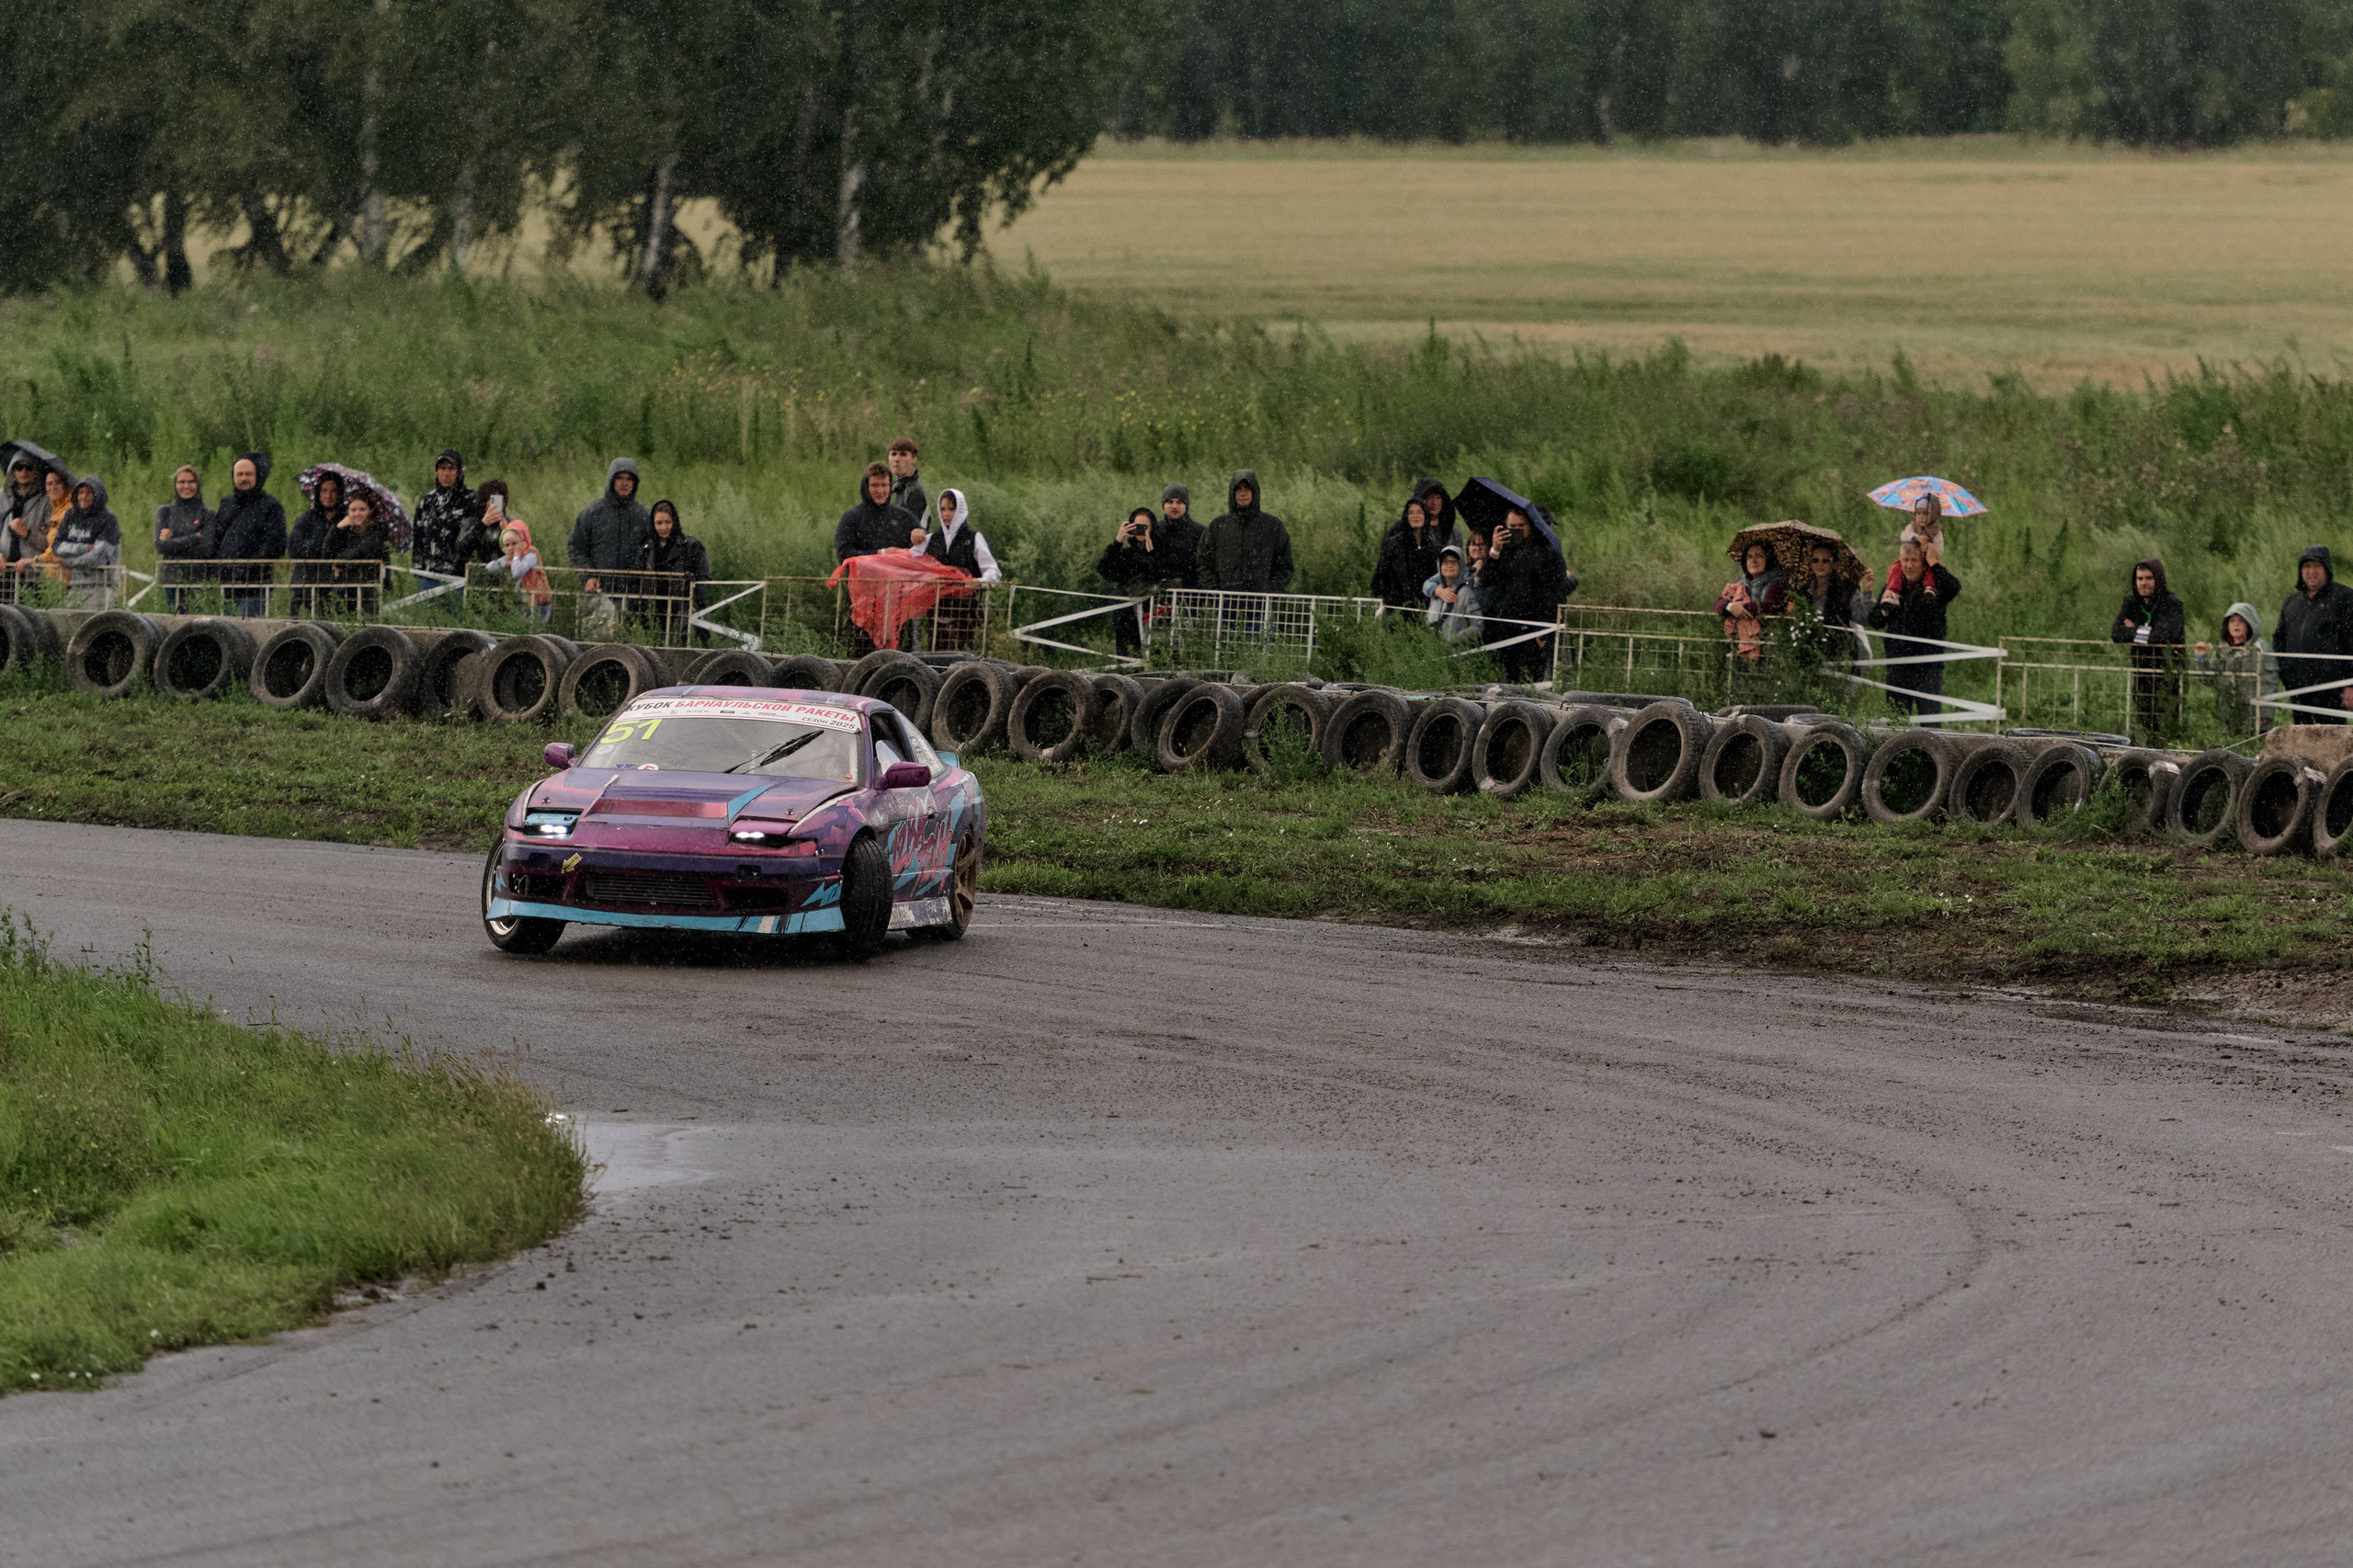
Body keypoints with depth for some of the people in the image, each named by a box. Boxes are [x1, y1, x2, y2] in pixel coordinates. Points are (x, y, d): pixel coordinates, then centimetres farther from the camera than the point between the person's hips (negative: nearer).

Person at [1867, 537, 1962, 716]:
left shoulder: (1935, 585, -2)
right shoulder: (1894, 585, 12)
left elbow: (1954, 587, -26)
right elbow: (1875, 621, 19)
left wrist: (1933, 563, -16)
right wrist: (1884, 609, -3)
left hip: (1928, 667, -5)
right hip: (1897, 666, 5)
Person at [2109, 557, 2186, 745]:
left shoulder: (2171, 604, -7)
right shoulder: (2131, 602, 9)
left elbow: (2166, 635, -21)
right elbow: (2115, 634, -1)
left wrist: (2134, 631, -6)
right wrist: (2146, 632, -11)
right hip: (2140, 676, 5)